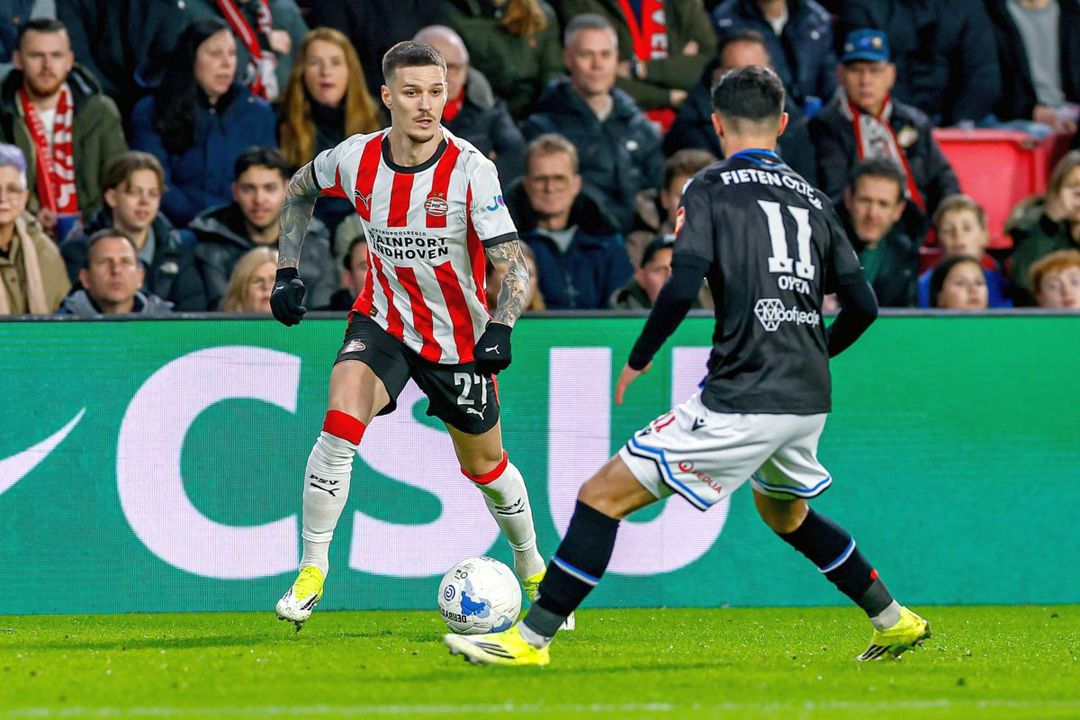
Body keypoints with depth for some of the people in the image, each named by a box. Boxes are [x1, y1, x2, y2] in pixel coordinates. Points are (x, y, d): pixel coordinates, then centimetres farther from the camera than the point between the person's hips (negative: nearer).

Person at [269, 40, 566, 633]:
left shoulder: (470, 171, -21)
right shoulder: (356, 160, -12)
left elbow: (514, 266, -22)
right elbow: (298, 190, 12)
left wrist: (499, 329, -38)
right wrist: (287, 272, 5)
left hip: (458, 338, -1)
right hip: (383, 321, 1)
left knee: (484, 465, 14)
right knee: (341, 422, -25)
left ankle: (532, 571, 42)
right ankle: (311, 573, -15)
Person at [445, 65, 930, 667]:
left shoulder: (711, 188, -2)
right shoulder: (812, 199, 15)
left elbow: (683, 286, -15)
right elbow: (863, 306, 13)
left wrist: (638, 361, -1)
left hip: (743, 399, -7)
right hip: (810, 400, 7)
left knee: (604, 495, -3)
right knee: (784, 512, 35)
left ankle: (531, 639, -8)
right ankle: (896, 622, 39)